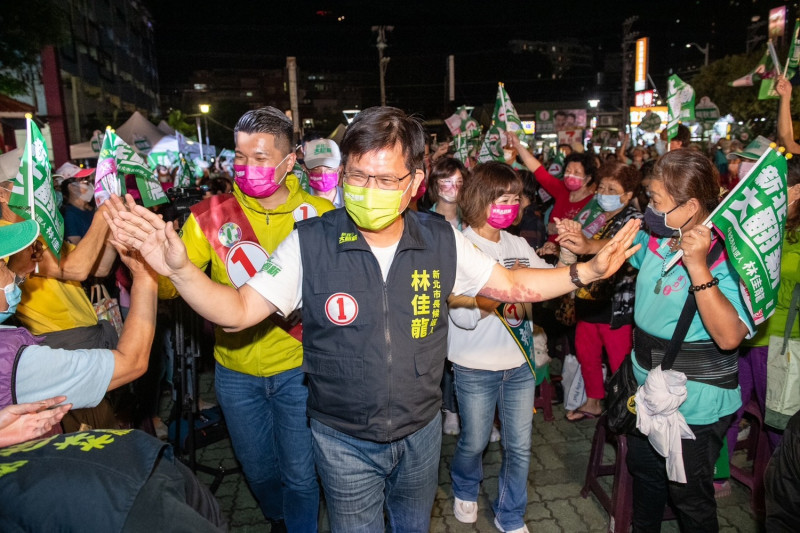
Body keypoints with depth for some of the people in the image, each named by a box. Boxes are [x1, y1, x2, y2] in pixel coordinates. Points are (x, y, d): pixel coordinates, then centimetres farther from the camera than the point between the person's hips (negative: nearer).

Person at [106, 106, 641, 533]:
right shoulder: (310, 243, -20)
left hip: (421, 429, 3)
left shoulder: (442, 240, -13)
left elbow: (510, 284, -2)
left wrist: (587, 271, -11)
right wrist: (179, 267, -33)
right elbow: (238, 310, -17)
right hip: (343, 439, -2)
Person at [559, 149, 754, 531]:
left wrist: (697, 267, -41)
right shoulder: (658, 237, -5)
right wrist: (587, 246, 6)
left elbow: (729, 337, -37)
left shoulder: (727, 257, -25)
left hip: (695, 407, -7)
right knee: (644, 470, 28)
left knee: (688, 494, 14)